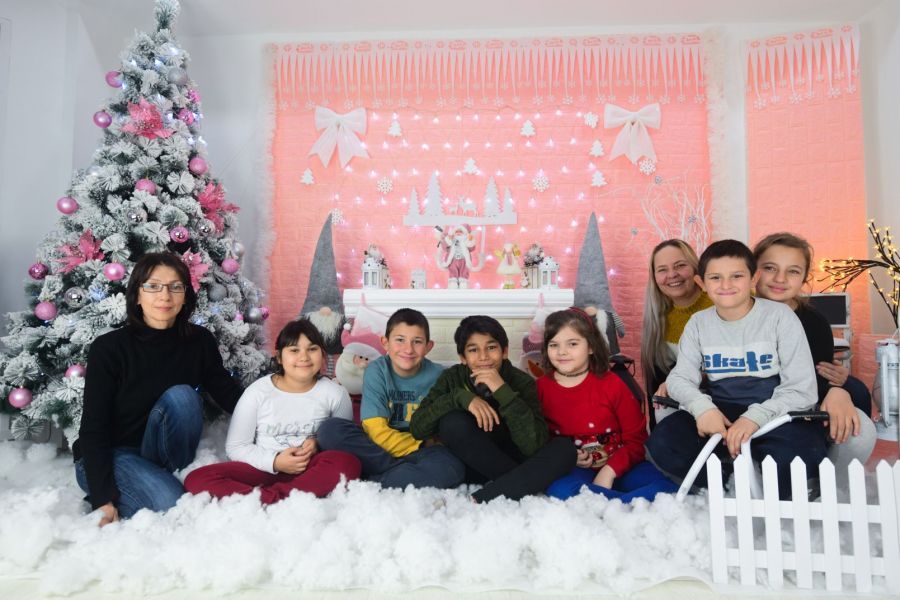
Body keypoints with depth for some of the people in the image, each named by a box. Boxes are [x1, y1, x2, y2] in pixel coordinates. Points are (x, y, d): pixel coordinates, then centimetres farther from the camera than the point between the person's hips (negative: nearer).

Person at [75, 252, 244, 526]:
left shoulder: (199, 341, -7)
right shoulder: (108, 348, -17)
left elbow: (229, 394, -4)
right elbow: (93, 429, -17)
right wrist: (103, 499, -24)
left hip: (159, 451, 4)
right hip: (106, 456, -3)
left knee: (181, 396, -26)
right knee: (170, 503, -30)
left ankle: (172, 478, -9)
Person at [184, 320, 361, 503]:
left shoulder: (335, 393, 1)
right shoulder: (258, 392, -1)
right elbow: (235, 447, 2)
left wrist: (319, 444, -10)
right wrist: (273, 462, -13)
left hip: (310, 472, 0)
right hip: (265, 469, 1)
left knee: (348, 463, -34)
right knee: (197, 479, -22)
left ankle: (265, 499, -35)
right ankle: (273, 500, -36)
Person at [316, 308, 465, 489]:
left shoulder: (437, 376, -6)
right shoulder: (376, 371, -9)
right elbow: (377, 431, -13)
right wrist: (421, 446, -14)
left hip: (423, 451, 0)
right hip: (379, 448, 1)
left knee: (451, 467, -33)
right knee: (330, 429, -24)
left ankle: (368, 484, -22)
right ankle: (410, 471, -20)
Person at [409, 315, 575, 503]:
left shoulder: (522, 382, -13)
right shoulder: (452, 378, -9)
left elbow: (534, 446, -25)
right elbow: (417, 428, -19)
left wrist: (503, 391, -33)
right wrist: (461, 397, -30)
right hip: (471, 466, 0)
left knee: (564, 447, -27)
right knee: (453, 422, -29)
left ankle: (480, 500, -31)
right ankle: (523, 483, -17)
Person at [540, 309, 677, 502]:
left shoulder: (611, 384, -2)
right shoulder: (541, 388, 1)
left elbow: (636, 439, -1)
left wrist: (609, 470, -16)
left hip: (618, 467, 0)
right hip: (574, 471, 0)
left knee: (665, 488, -27)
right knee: (559, 490, -36)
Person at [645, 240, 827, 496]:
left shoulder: (780, 316, -5)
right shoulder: (698, 323, 4)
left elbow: (801, 388, -9)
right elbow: (680, 377, -1)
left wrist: (756, 417, -25)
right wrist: (702, 406, -23)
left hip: (774, 413, -2)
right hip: (718, 413, 2)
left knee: (805, 448, -36)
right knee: (662, 443, -24)